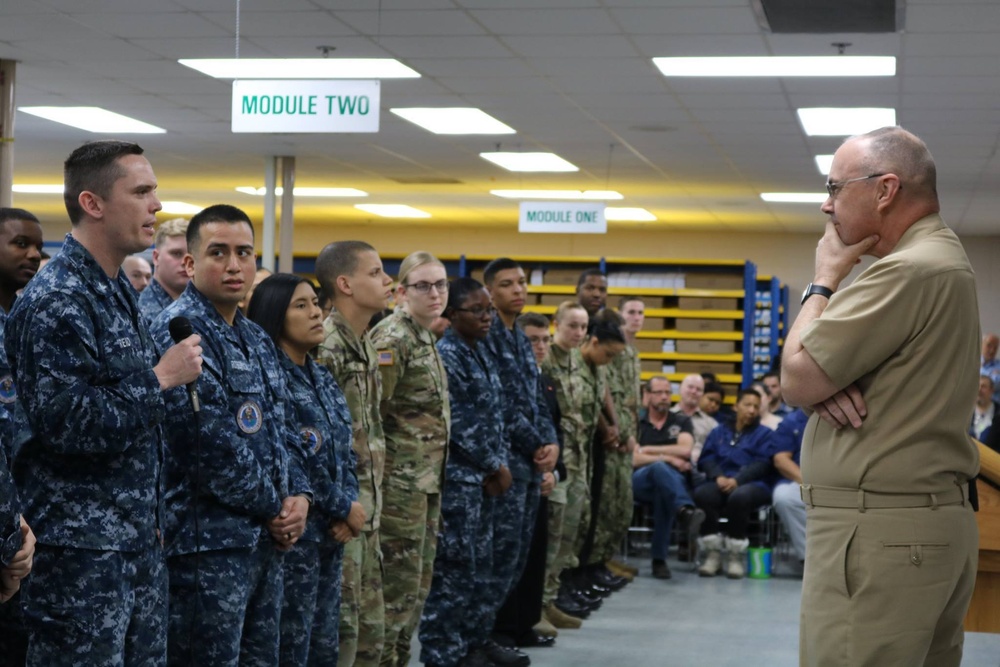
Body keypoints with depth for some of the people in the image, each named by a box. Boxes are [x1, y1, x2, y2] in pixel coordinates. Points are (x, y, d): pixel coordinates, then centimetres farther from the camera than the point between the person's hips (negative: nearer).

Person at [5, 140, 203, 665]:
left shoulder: (119, 292, 13)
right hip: (81, 554, -9)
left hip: (137, 542, 9)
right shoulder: (56, 301, -17)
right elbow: (67, 423, -25)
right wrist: (161, 379, -16)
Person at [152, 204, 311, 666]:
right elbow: (210, 441, -21)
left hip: (267, 539, 9)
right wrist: (274, 508, -11)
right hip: (208, 541, -9)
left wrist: (299, 494, 0)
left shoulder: (258, 340, 16)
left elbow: (284, 428, 19)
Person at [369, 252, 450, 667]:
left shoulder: (425, 338, 15)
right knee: (397, 586, -5)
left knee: (418, 584, 14)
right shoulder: (392, 338, -14)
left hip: (427, 481, 9)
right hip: (400, 481, -9)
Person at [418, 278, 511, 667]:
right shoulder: (445, 355, -12)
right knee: (454, 568, -6)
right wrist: (495, 467, -9)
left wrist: (499, 465, 2)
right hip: (457, 477, -9)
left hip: (482, 476, 9)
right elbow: (460, 423, -16)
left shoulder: (481, 354, 15)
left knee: (479, 566, 12)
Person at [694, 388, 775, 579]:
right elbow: (706, 458, 11)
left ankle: (736, 557, -26)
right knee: (702, 493, -32)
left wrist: (736, 480, -15)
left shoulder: (765, 434, 17)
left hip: (752, 484, -2)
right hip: (720, 482, 2)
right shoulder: (719, 432, 25)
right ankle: (712, 554, -24)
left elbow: (762, 464, 1)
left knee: (739, 497, -38)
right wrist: (718, 477, -11)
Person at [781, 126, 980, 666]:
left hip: (878, 535, -10)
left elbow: (795, 381, -14)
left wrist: (825, 278, -1)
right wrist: (826, 383, -7)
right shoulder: (942, 259, 16)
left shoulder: (909, 270, -18)